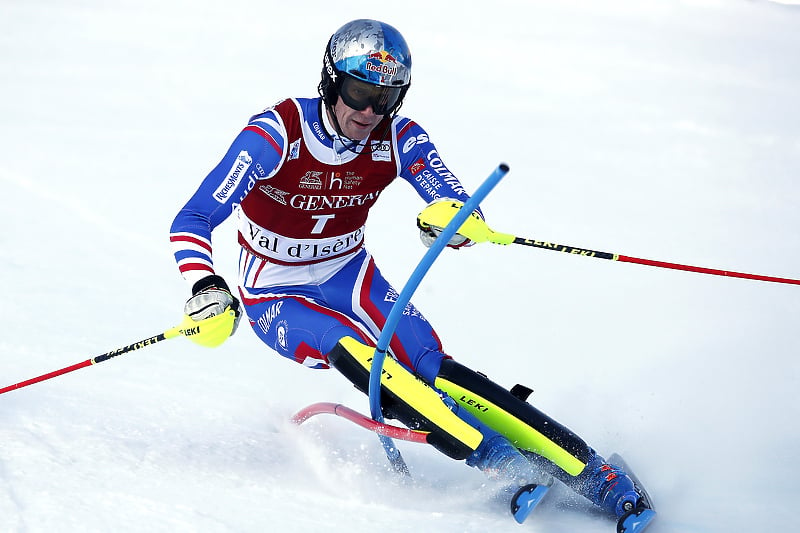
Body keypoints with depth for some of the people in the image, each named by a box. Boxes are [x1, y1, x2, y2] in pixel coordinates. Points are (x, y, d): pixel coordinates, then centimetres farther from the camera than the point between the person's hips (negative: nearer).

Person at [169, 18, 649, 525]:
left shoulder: (400, 140, -13)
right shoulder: (276, 134, -23)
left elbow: (466, 213, -15)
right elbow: (191, 222, -26)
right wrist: (207, 288, -45)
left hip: (350, 278, 2)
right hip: (277, 298, -2)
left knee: (431, 369, -23)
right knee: (355, 355, -33)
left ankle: (592, 473, -26)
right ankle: (510, 466, -36)